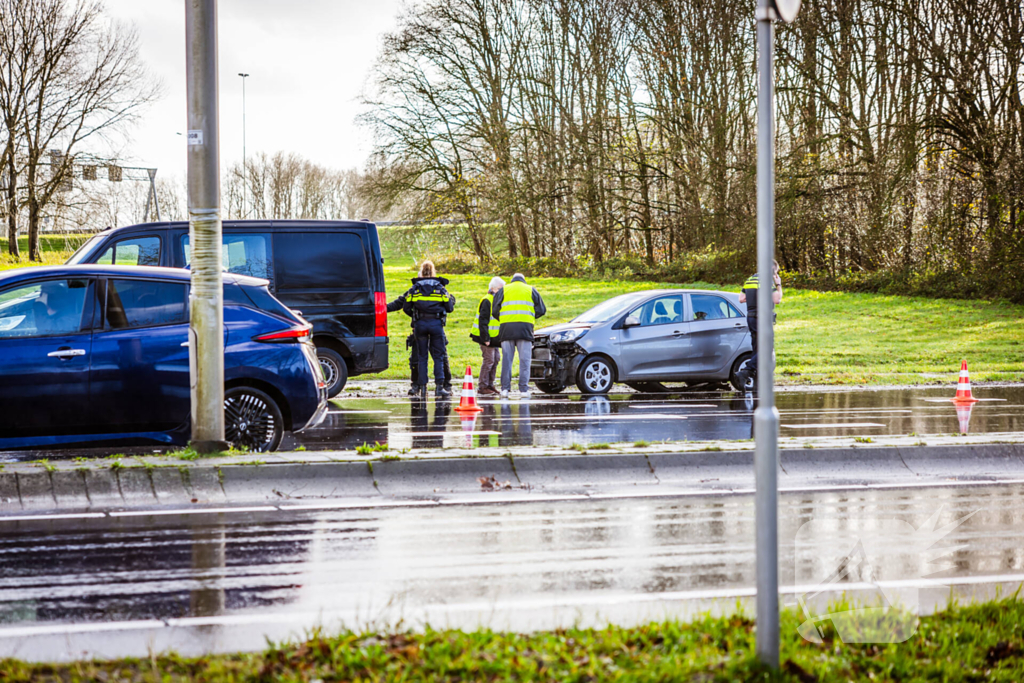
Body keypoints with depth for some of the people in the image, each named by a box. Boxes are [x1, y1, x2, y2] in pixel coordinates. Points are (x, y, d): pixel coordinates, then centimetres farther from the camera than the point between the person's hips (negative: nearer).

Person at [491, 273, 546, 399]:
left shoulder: (503, 290, 15)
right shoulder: (531, 290, 15)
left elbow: (494, 310, 10)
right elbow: (541, 310, 12)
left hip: (506, 327, 1)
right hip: (525, 327, -1)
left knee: (506, 359, 4)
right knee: (525, 360, 1)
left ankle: (505, 388, 1)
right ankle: (524, 389, -3)